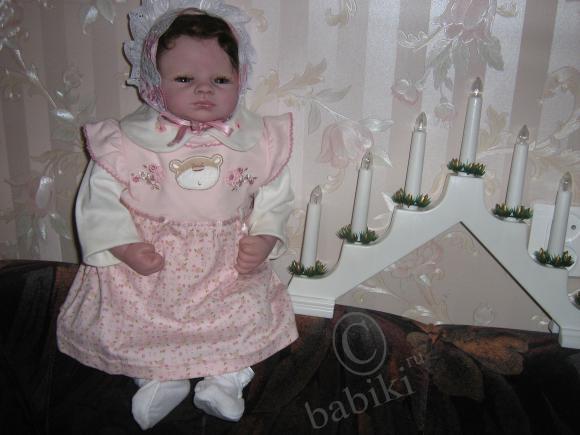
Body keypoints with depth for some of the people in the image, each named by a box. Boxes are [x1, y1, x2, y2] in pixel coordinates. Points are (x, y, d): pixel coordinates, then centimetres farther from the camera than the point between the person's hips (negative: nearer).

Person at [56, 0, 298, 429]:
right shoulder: (128, 139, -8)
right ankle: (159, 378, 12)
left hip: (229, 266, 1)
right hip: (146, 266, 0)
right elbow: (100, 198, -4)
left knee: (251, 320, -13)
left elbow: (274, 196, 4)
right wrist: (123, 245, -16)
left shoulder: (257, 139, -5)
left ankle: (228, 378, 13)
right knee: (107, 325, -9)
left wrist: (263, 239, -12)